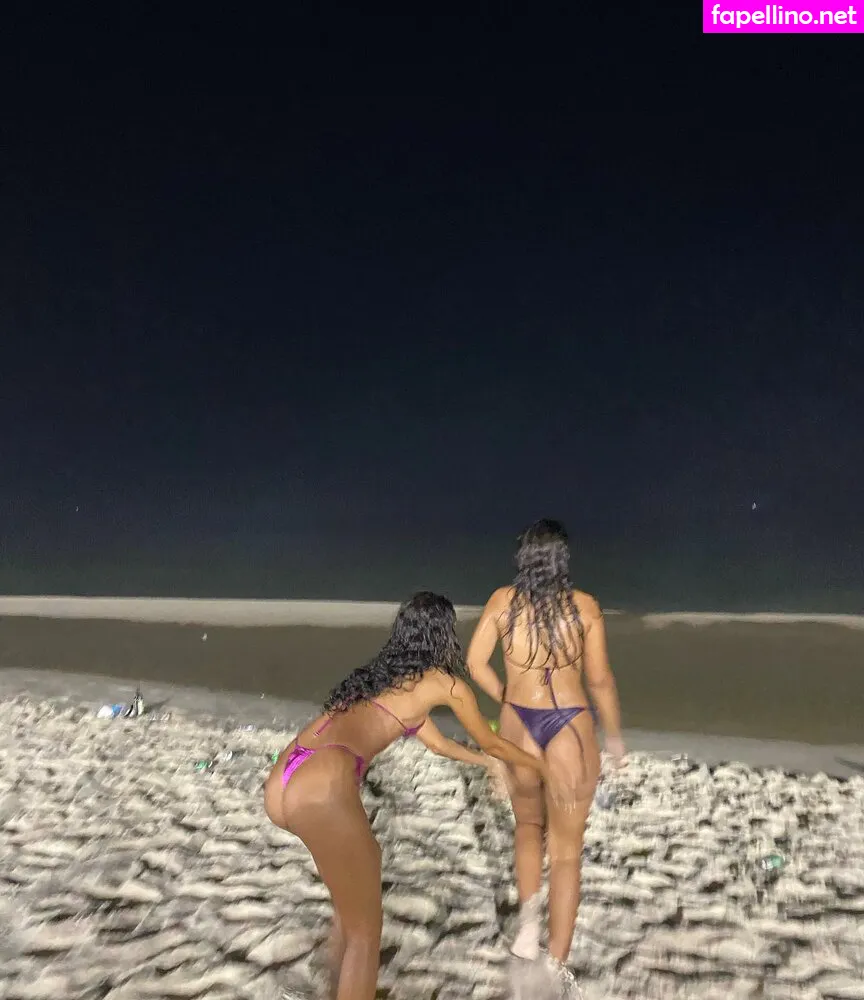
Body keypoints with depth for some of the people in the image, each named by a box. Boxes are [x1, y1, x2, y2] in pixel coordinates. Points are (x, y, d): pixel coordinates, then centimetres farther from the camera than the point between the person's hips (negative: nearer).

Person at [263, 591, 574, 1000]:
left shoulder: (384, 674, 28)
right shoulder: (446, 684, 9)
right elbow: (491, 743, 24)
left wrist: (487, 763, 56)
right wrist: (547, 771, 41)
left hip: (280, 782, 9)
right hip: (321, 787, -9)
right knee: (364, 931, 10)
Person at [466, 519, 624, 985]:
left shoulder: (502, 600, -5)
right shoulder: (584, 605, -9)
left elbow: (474, 663, -1)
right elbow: (599, 680, -4)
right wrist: (614, 735, 10)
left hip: (517, 725, 2)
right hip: (570, 728, -2)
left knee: (528, 823, 29)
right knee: (566, 849, 12)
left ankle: (528, 913, 16)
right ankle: (556, 964, 18)